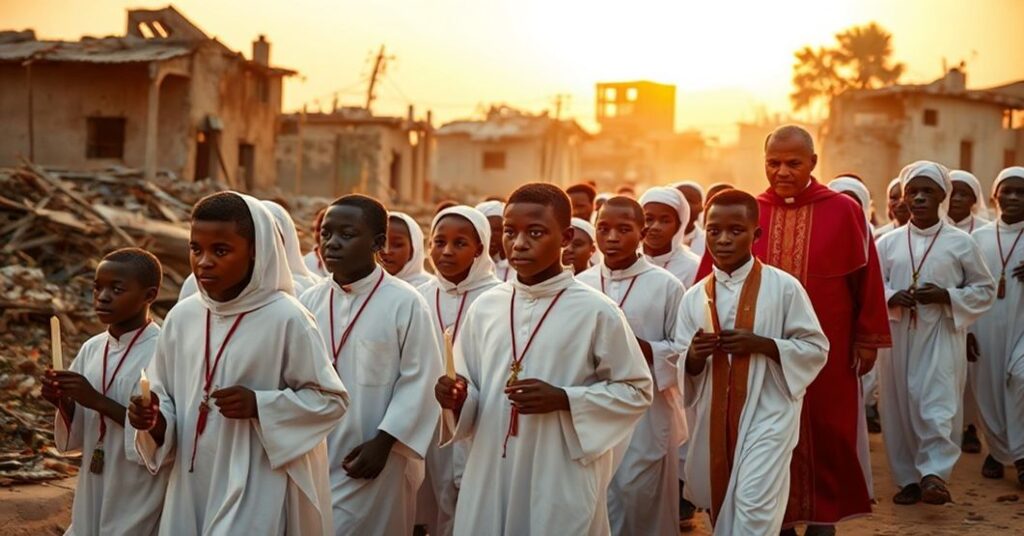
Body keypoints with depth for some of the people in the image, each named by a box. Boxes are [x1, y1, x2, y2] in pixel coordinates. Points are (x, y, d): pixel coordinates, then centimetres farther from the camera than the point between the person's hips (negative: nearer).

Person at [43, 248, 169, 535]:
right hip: (94, 495, 6)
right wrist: (64, 403, -9)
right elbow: (77, 437, 10)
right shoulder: (92, 348, 4)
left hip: (139, 501, -6)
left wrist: (99, 401, -23)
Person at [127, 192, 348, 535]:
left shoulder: (286, 319, -12)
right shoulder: (182, 316, 3)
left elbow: (330, 399, -7)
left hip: (256, 492, -5)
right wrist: (154, 419, -10)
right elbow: (166, 397, 11)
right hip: (191, 487, 5)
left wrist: (258, 405, -18)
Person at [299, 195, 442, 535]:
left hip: (375, 462, -4)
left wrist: (382, 442, -14)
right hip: (313, 458, 4)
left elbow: (419, 382, -10)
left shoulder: (405, 303, -10)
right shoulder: (310, 302, 4)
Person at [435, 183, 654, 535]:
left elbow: (636, 391, -3)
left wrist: (564, 399, -15)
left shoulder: (597, 312, -8)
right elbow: (471, 388, 13)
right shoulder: (484, 308, 5)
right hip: (490, 477, 4)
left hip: (563, 484, -3)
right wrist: (458, 399, -10)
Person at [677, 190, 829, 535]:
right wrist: (694, 357, -19)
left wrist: (761, 344, -18)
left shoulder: (784, 287, -7)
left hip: (768, 412, -4)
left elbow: (817, 349, -5)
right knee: (721, 503, 16)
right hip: (714, 417, 4)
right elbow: (681, 370, 5)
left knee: (754, 506, -12)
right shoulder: (694, 297, 3)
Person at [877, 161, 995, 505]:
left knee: (938, 404, -13)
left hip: (942, 337, -2)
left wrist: (947, 296, -11)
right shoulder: (888, 243, 6)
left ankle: (934, 474, -15)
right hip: (899, 337, 3)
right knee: (900, 405, 4)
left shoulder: (960, 242, 1)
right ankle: (908, 478, 14)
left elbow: (985, 289, 5)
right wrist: (892, 298, -12)